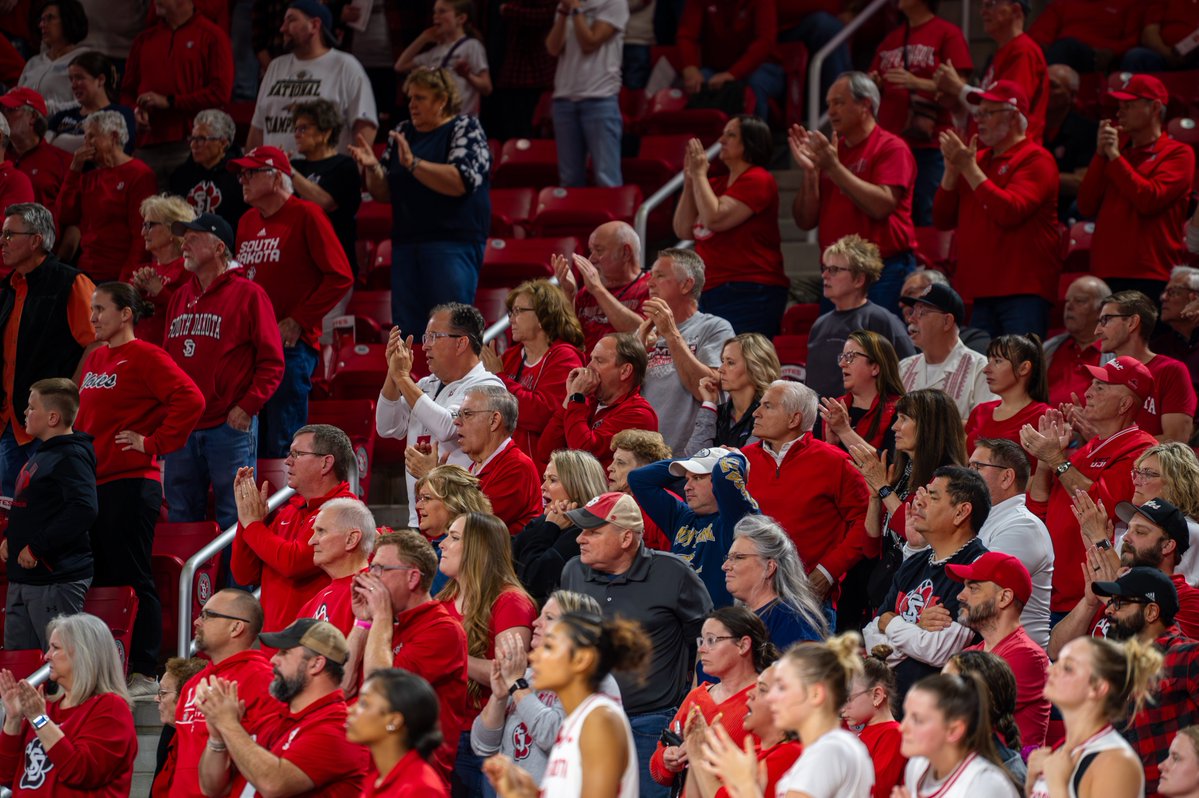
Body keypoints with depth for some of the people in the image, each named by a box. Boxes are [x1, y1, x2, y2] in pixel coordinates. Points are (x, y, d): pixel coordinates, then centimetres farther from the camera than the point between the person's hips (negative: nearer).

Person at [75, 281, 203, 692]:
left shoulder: (145, 357, -9)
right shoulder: (94, 360, 16)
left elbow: (190, 400, -20)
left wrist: (154, 443, -16)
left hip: (130, 484, -9)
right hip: (92, 483, 9)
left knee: (133, 580, -5)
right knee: (98, 580, 10)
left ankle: (144, 673, -1)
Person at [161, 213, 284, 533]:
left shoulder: (248, 295, -2)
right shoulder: (179, 297, 16)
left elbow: (272, 362, -5)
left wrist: (246, 407, -13)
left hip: (230, 426, -6)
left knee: (233, 519, -5)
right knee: (182, 518, 8)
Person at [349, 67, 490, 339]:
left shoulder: (466, 128, -1)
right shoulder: (402, 132, 17)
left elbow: (461, 181, -17)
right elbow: (383, 193, 17)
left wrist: (413, 164, -22)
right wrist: (371, 168, -3)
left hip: (452, 242, -6)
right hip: (406, 242, 6)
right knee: (406, 329, 3)